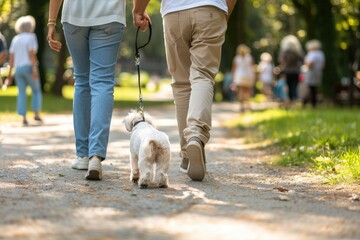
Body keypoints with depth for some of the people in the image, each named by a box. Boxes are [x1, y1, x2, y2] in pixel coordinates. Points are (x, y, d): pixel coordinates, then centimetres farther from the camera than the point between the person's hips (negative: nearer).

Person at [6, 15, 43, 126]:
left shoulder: (15, 39, 12)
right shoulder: (31, 37, -4)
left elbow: (11, 56, 9)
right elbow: (31, 54, -15)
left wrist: (10, 73, 11)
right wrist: (35, 69, -17)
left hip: (18, 68, 4)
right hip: (29, 67, -4)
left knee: (21, 93, 2)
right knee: (36, 90, 10)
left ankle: (24, 118, -6)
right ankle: (36, 114, 2)